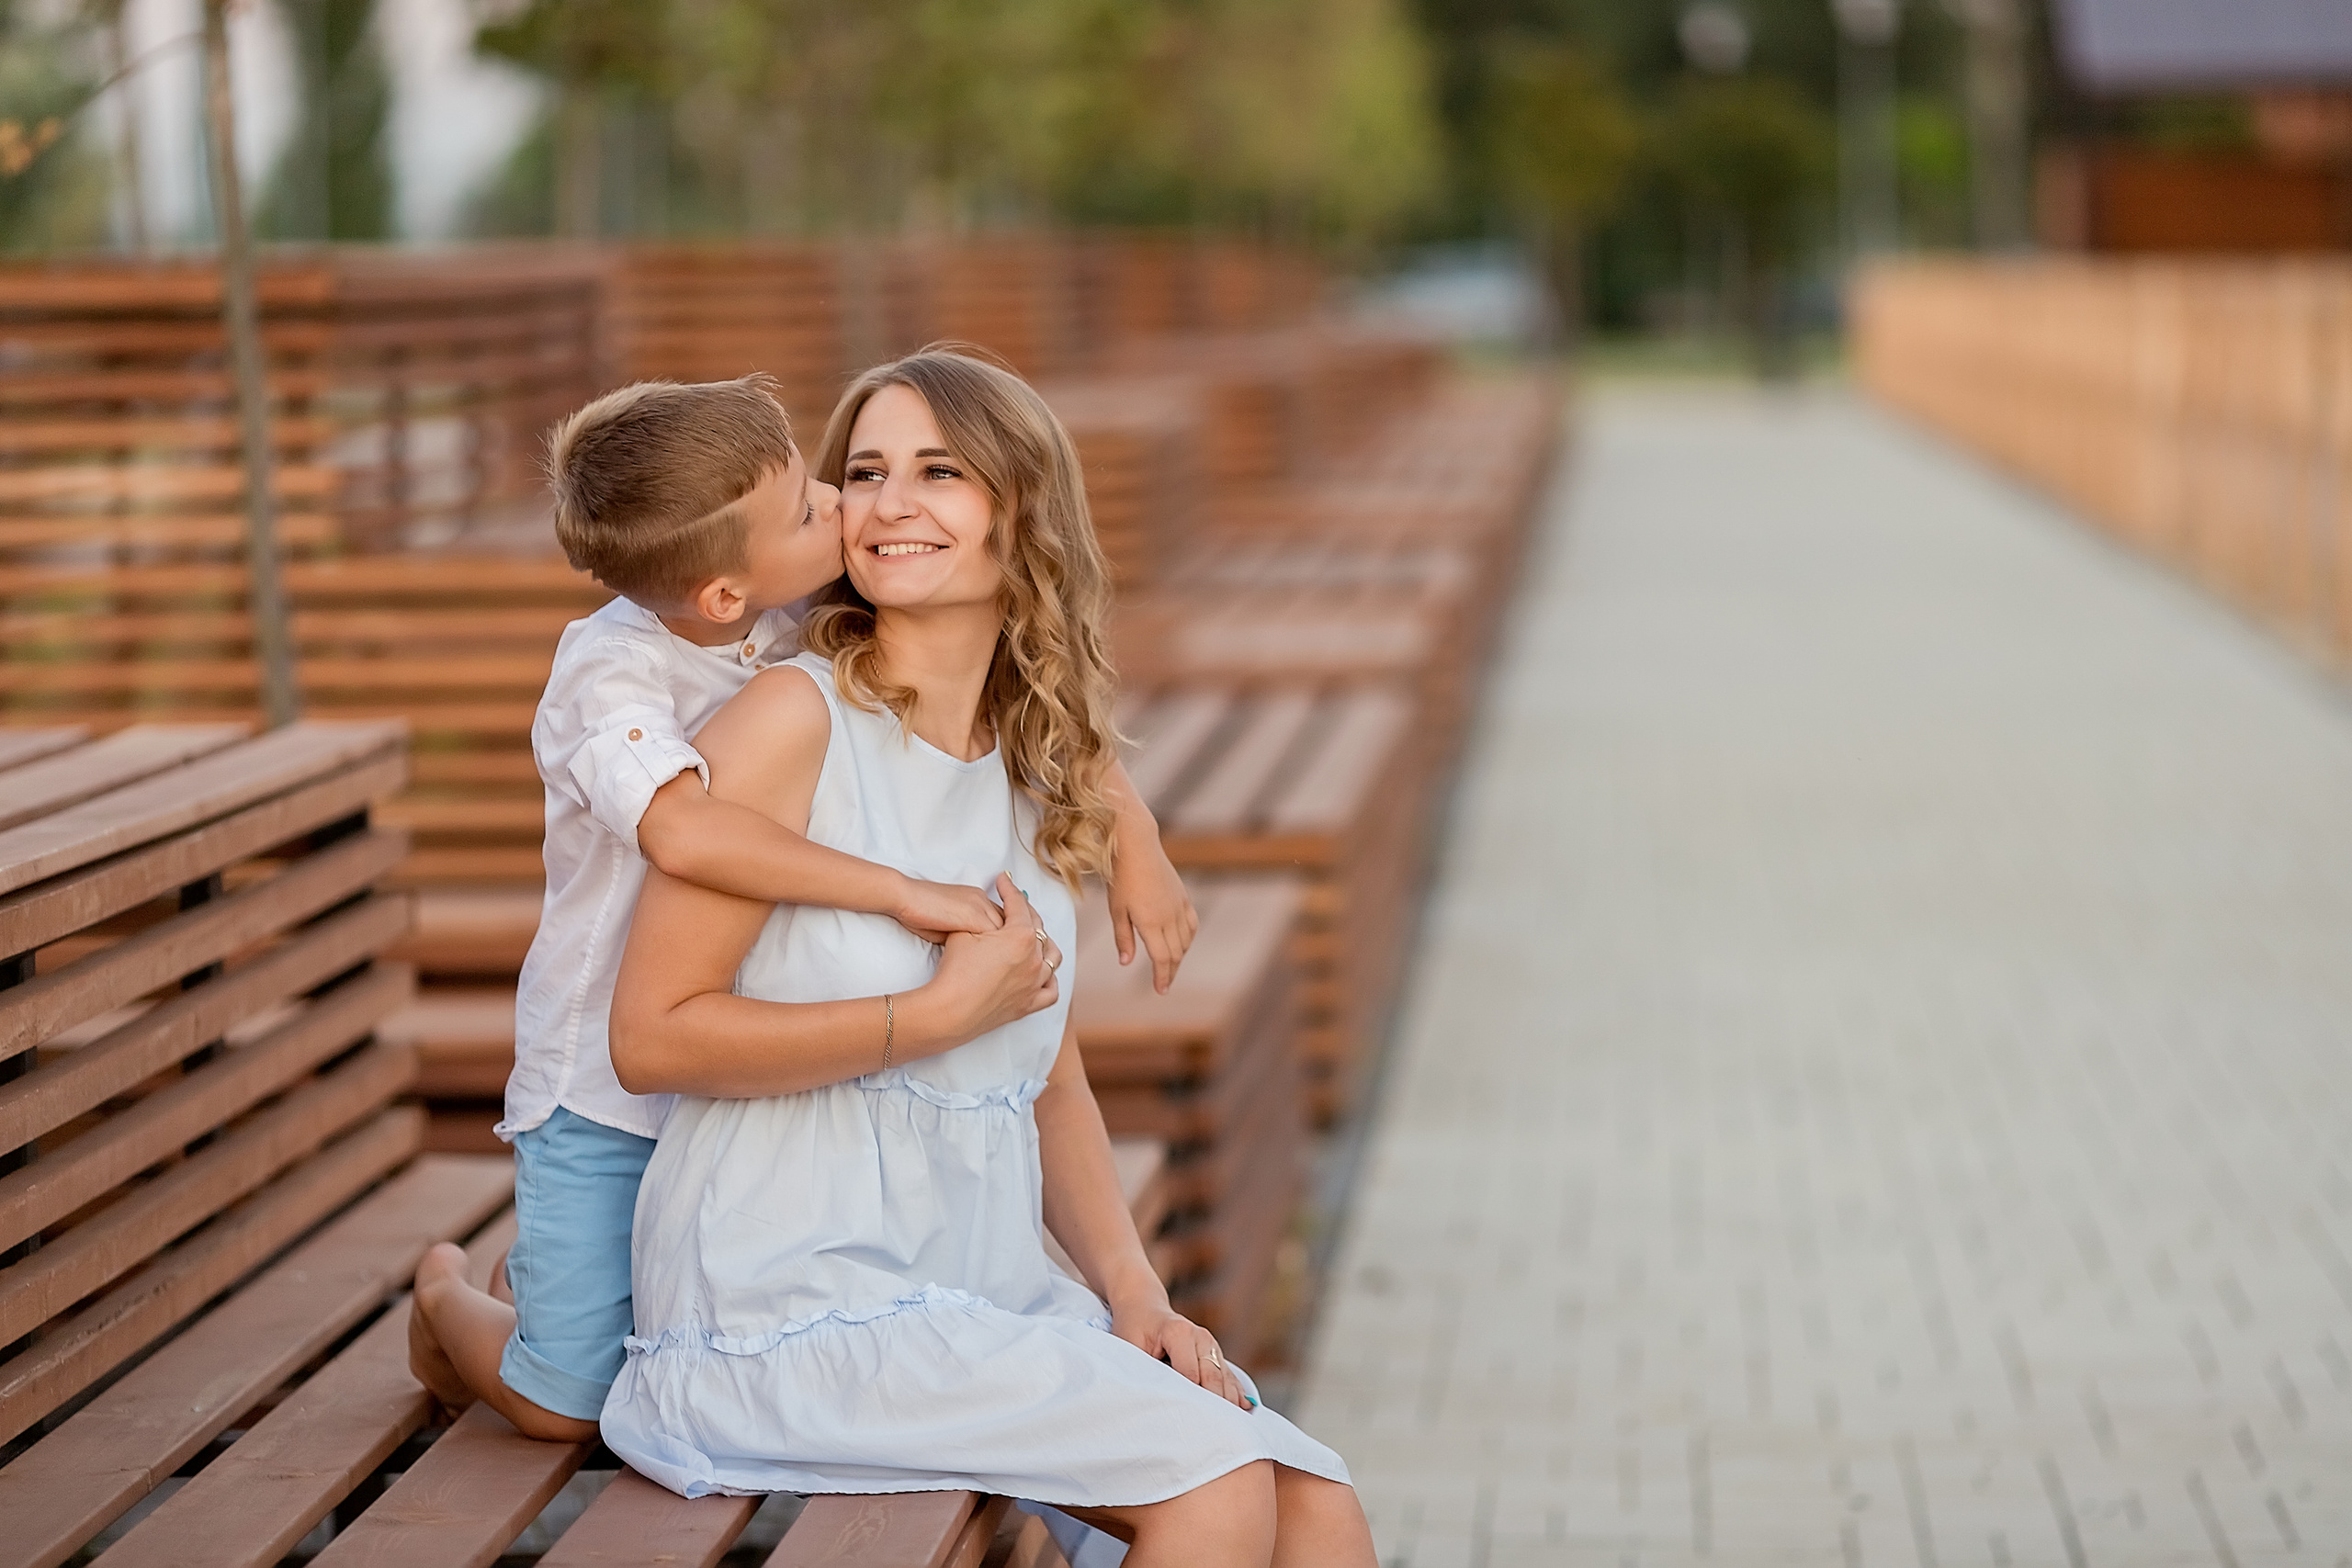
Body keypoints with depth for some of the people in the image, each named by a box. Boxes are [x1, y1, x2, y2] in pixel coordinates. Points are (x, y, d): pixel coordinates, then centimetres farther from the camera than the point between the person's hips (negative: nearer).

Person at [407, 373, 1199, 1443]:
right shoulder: (610, 671, -27)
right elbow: (685, 833, -47)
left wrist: (1130, 831, -10)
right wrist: (908, 892, -45)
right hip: (608, 1086, -5)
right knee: (567, 1405, 0)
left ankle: (552, 1282, 33)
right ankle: (449, 1296, 36)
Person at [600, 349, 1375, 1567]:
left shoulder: (1034, 773, 13)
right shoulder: (795, 720, -8)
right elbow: (651, 1036, -12)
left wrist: (1134, 1293, 3)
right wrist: (942, 1011, -15)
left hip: (988, 1298, 6)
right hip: (792, 1299, -6)